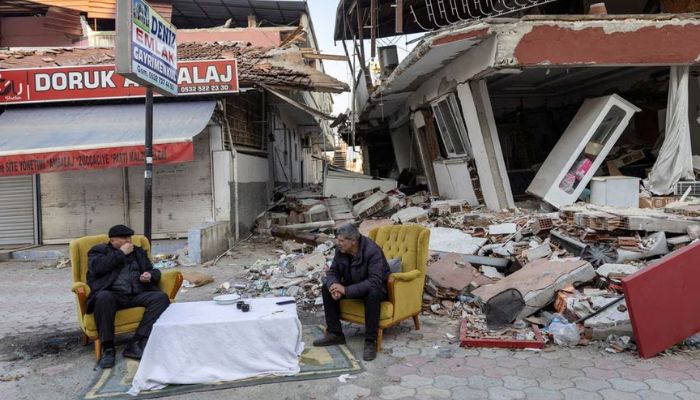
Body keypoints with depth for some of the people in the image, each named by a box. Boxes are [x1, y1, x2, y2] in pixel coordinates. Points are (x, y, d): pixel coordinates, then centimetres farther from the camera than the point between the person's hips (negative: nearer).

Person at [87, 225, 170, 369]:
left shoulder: (139, 252, 25)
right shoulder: (99, 250, 14)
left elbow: (155, 272, 22)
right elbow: (97, 267, -8)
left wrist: (150, 275, -2)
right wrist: (121, 253, -3)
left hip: (138, 294, 4)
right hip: (113, 294, -3)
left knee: (161, 297, -25)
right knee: (104, 297, -38)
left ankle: (136, 344, -29)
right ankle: (107, 348, -25)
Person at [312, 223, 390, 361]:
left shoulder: (372, 251, -30)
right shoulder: (341, 249, -10)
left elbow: (375, 282, -37)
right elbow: (332, 272, -3)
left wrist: (346, 290, -40)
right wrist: (334, 285, -28)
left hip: (378, 288, -6)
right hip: (353, 284, 7)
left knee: (372, 293, -39)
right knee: (326, 287, -11)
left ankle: (371, 341, -26)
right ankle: (335, 334, -2)